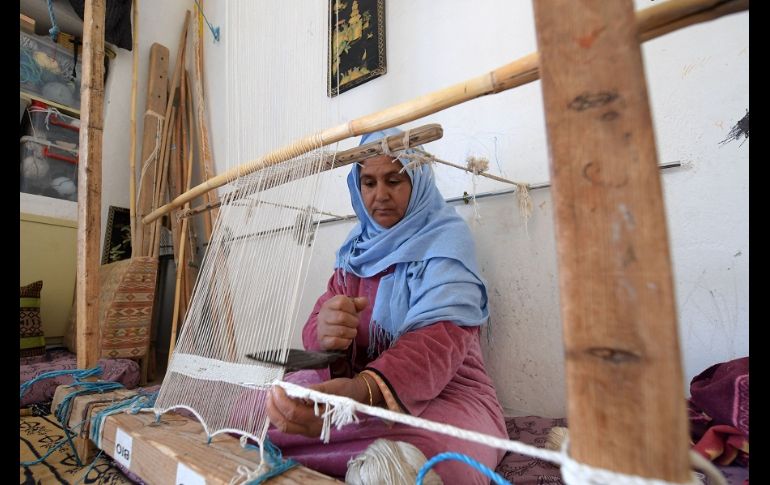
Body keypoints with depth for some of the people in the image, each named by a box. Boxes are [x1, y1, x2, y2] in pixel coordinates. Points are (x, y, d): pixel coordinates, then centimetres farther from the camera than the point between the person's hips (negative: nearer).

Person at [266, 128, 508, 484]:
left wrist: (364, 390, -46)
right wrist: (324, 330, -28)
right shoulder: (356, 247, 6)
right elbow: (315, 330, -1)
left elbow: (443, 333, -26)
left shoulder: (445, 237, -10)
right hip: (353, 385, 4)